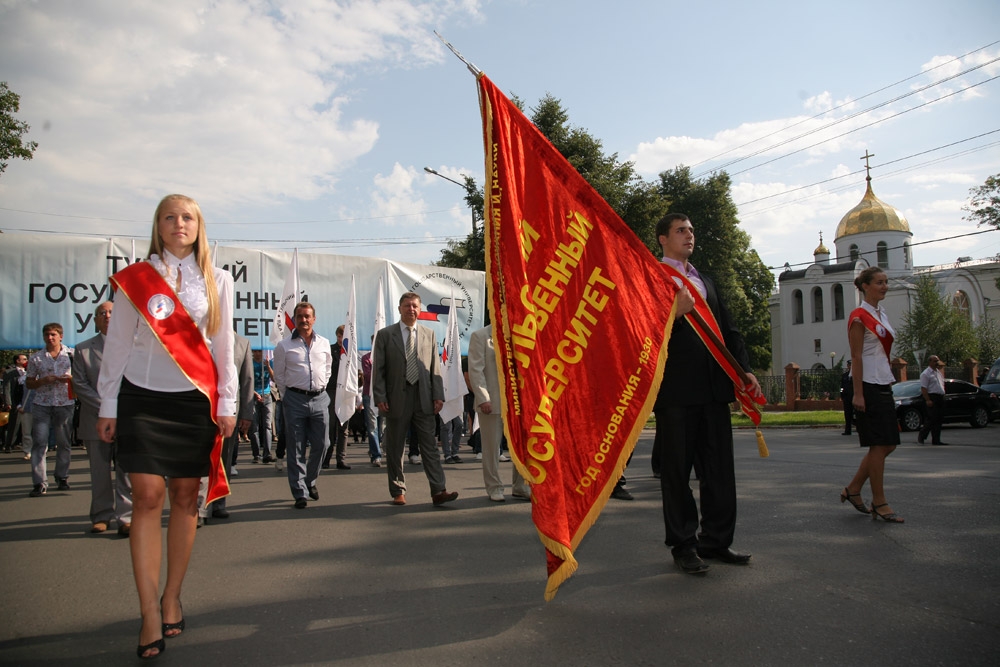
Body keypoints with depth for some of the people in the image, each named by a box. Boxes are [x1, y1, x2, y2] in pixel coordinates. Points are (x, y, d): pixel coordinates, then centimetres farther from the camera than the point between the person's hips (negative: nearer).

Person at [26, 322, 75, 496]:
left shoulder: (71, 354, 6)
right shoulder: (35, 358, 8)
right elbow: (28, 383, 10)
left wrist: (70, 378, -10)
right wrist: (44, 380, -9)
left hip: (65, 404, 0)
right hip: (41, 405, 0)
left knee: (64, 443, 5)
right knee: (39, 442, -6)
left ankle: (62, 478, 18)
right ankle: (39, 483, -6)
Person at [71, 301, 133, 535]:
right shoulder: (83, 349, 10)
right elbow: (79, 385, 4)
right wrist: (104, 406, -8)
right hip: (96, 420, 2)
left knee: (127, 472, -3)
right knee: (99, 473, 7)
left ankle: (125, 518, 0)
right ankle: (101, 516, 17)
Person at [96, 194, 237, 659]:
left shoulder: (217, 281, 8)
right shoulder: (135, 279, 4)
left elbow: (223, 346, 8)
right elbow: (117, 344, 6)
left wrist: (226, 403, 4)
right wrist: (108, 406, 4)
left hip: (195, 400, 1)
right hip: (143, 397, -1)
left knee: (185, 497, 4)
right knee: (147, 496, -8)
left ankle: (172, 599, 17)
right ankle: (150, 615, -3)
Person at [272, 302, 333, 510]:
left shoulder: (324, 344, 9)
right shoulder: (284, 346, 0)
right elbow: (278, 375, 6)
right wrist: (287, 397, 6)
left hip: (319, 399, 3)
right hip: (295, 400, -3)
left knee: (321, 445, 5)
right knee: (296, 449, 0)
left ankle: (310, 481, 28)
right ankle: (300, 493, 8)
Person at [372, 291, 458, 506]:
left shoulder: (429, 335, 11)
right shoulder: (385, 335, 4)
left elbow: (435, 368, 8)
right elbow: (378, 370, 1)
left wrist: (438, 395, 0)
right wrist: (380, 397, -8)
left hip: (423, 399, 1)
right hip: (396, 398, -1)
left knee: (430, 446, -1)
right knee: (395, 448, 7)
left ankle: (438, 491, -3)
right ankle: (398, 492, 18)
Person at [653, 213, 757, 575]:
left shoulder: (705, 280, 22)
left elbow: (728, 328, 21)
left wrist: (744, 368, 10)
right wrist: (674, 313, -22)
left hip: (713, 387, 7)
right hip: (676, 389, -7)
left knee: (719, 468, 10)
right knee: (677, 470, 3)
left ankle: (716, 541, 23)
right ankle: (683, 545, 15)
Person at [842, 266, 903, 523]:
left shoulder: (882, 314, 16)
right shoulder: (859, 317, -10)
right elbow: (856, 357, -15)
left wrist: (889, 383, 17)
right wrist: (858, 394, -19)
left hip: (883, 385, 9)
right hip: (868, 386, -9)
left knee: (888, 444, 9)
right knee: (879, 445, -5)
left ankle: (853, 490, 19)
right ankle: (879, 503, 5)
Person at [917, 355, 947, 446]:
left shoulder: (939, 372, 19)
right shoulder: (926, 373, -8)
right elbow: (923, 388, -15)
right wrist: (928, 400, -21)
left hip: (940, 398, 8)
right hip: (932, 397, -8)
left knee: (939, 419, 7)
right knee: (932, 419, -11)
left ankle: (936, 440, 10)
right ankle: (921, 435, 3)